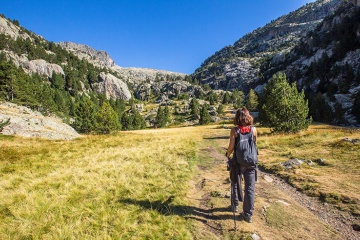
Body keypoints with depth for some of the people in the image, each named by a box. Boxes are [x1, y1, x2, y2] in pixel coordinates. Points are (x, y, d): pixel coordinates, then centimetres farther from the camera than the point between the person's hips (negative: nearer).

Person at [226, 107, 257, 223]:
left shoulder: (234, 130, -13)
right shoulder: (253, 129, -4)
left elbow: (231, 147, -12)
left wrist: (228, 155, 7)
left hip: (238, 162, -1)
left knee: (235, 184, 22)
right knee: (250, 188, 8)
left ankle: (235, 205, 38)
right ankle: (248, 214, 14)